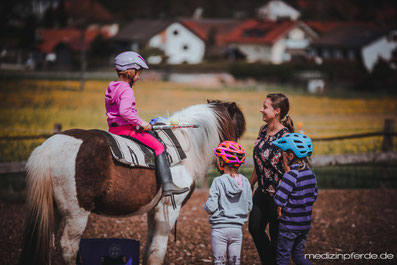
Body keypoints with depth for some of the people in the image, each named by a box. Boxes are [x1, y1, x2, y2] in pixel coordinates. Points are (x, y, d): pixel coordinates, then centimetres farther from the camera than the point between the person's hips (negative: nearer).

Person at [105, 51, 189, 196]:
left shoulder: (111, 88, 13)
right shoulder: (126, 90, -18)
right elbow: (124, 111, -31)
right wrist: (140, 122, -20)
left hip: (113, 127, 11)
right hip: (126, 127, -11)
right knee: (158, 146, -8)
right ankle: (167, 185, -16)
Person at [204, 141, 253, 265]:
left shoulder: (218, 182, -13)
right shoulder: (245, 182, -1)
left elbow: (211, 208, -15)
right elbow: (249, 206, 5)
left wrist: (206, 206, 6)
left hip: (220, 228, -4)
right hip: (237, 228, 4)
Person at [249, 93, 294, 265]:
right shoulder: (263, 130, 3)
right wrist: (251, 184, 21)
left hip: (278, 193, -9)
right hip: (263, 191, 9)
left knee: (276, 235, 3)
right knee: (254, 228, 17)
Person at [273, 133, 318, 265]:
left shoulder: (291, 175, -20)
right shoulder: (311, 174, 4)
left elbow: (279, 200, -22)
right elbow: (314, 196, 14)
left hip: (290, 225, -7)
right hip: (305, 223, 7)